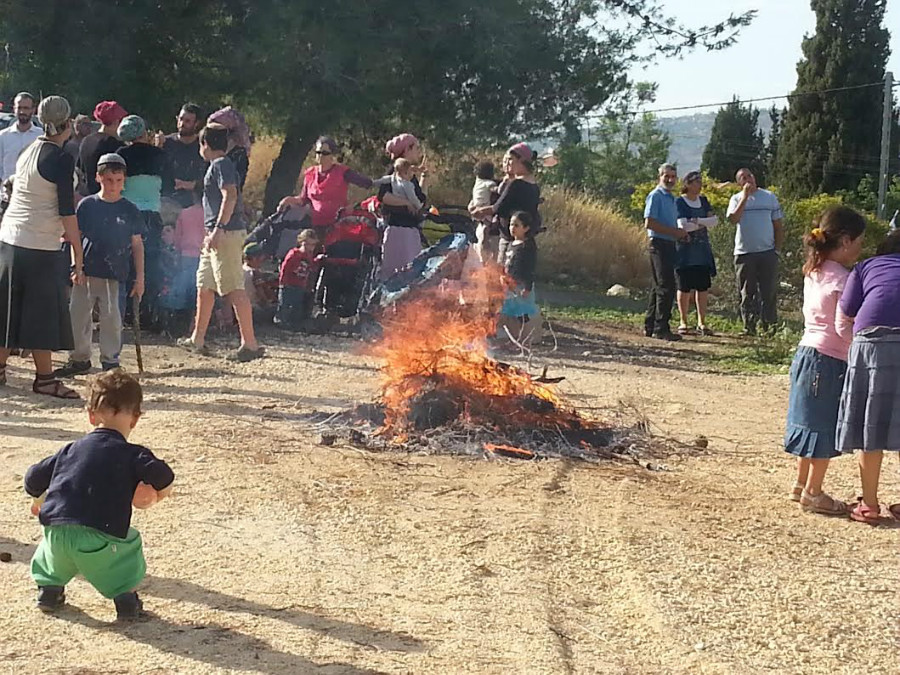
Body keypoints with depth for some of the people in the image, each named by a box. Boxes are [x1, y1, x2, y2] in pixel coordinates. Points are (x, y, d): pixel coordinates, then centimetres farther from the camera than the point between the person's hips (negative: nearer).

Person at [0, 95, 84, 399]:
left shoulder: (28, 152, 11)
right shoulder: (61, 159, -12)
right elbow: (67, 212, -14)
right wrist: (78, 257, -11)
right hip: (41, 246, -7)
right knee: (44, 311, 1)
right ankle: (44, 378, 6)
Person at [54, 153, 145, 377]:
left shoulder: (130, 210, 3)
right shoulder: (86, 205, 3)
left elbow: (137, 244, 7)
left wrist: (140, 277, 3)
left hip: (114, 274, -2)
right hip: (86, 272, 2)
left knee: (111, 317, -3)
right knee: (78, 315, 6)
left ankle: (110, 361, 10)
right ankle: (79, 358, 19)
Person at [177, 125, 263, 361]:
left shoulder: (221, 165, -10)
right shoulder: (216, 166, 20)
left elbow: (230, 196, -23)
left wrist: (219, 228, -28)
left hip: (227, 233, -11)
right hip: (217, 235, 11)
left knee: (234, 289, -12)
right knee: (204, 286, 17)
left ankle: (250, 343, -13)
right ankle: (197, 340, 26)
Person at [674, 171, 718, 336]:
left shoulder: (703, 201, 12)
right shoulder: (679, 202, -5)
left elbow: (715, 220, 1)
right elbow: (683, 226, -17)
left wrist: (698, 221, -15)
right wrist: (705, 223, -5)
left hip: (702, 251, 5)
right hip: (685, 250, -5)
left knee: (703, 287, 2)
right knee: (685, 288, -2)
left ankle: (701, 323, 9)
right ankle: (683, 323, 8)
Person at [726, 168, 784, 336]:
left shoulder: (769, 197, 8)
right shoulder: (737, 199, 5)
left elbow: (778, 225, 10)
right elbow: (733, 219, -15)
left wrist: (777, 248, 3)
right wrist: (745, 196, -14)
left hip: (767, 252, 0)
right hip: (744, 253, 0)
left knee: (769, 291, -1)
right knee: (747, 292, 4)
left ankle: (769, 326, 5)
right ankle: (749, 327, 10)